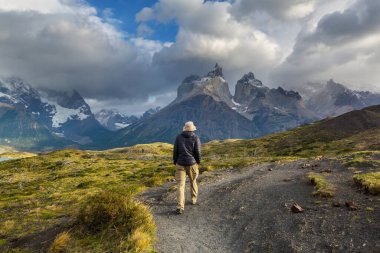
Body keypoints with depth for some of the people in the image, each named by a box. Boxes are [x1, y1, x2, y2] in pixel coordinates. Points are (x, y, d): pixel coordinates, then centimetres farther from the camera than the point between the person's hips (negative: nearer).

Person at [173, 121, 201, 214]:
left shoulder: (179, 137, 1)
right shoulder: (195, 138, -5)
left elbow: (175, 151, 0)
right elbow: (197, 152, -9)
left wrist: (175, 162, 11)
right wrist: (198, 162, 8)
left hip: (180, 164, 0)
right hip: (192, 164, 0)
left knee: (180, 185, -2)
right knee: (193, 181, 24)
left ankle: (180, 207, -12)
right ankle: (194, 199, 39)